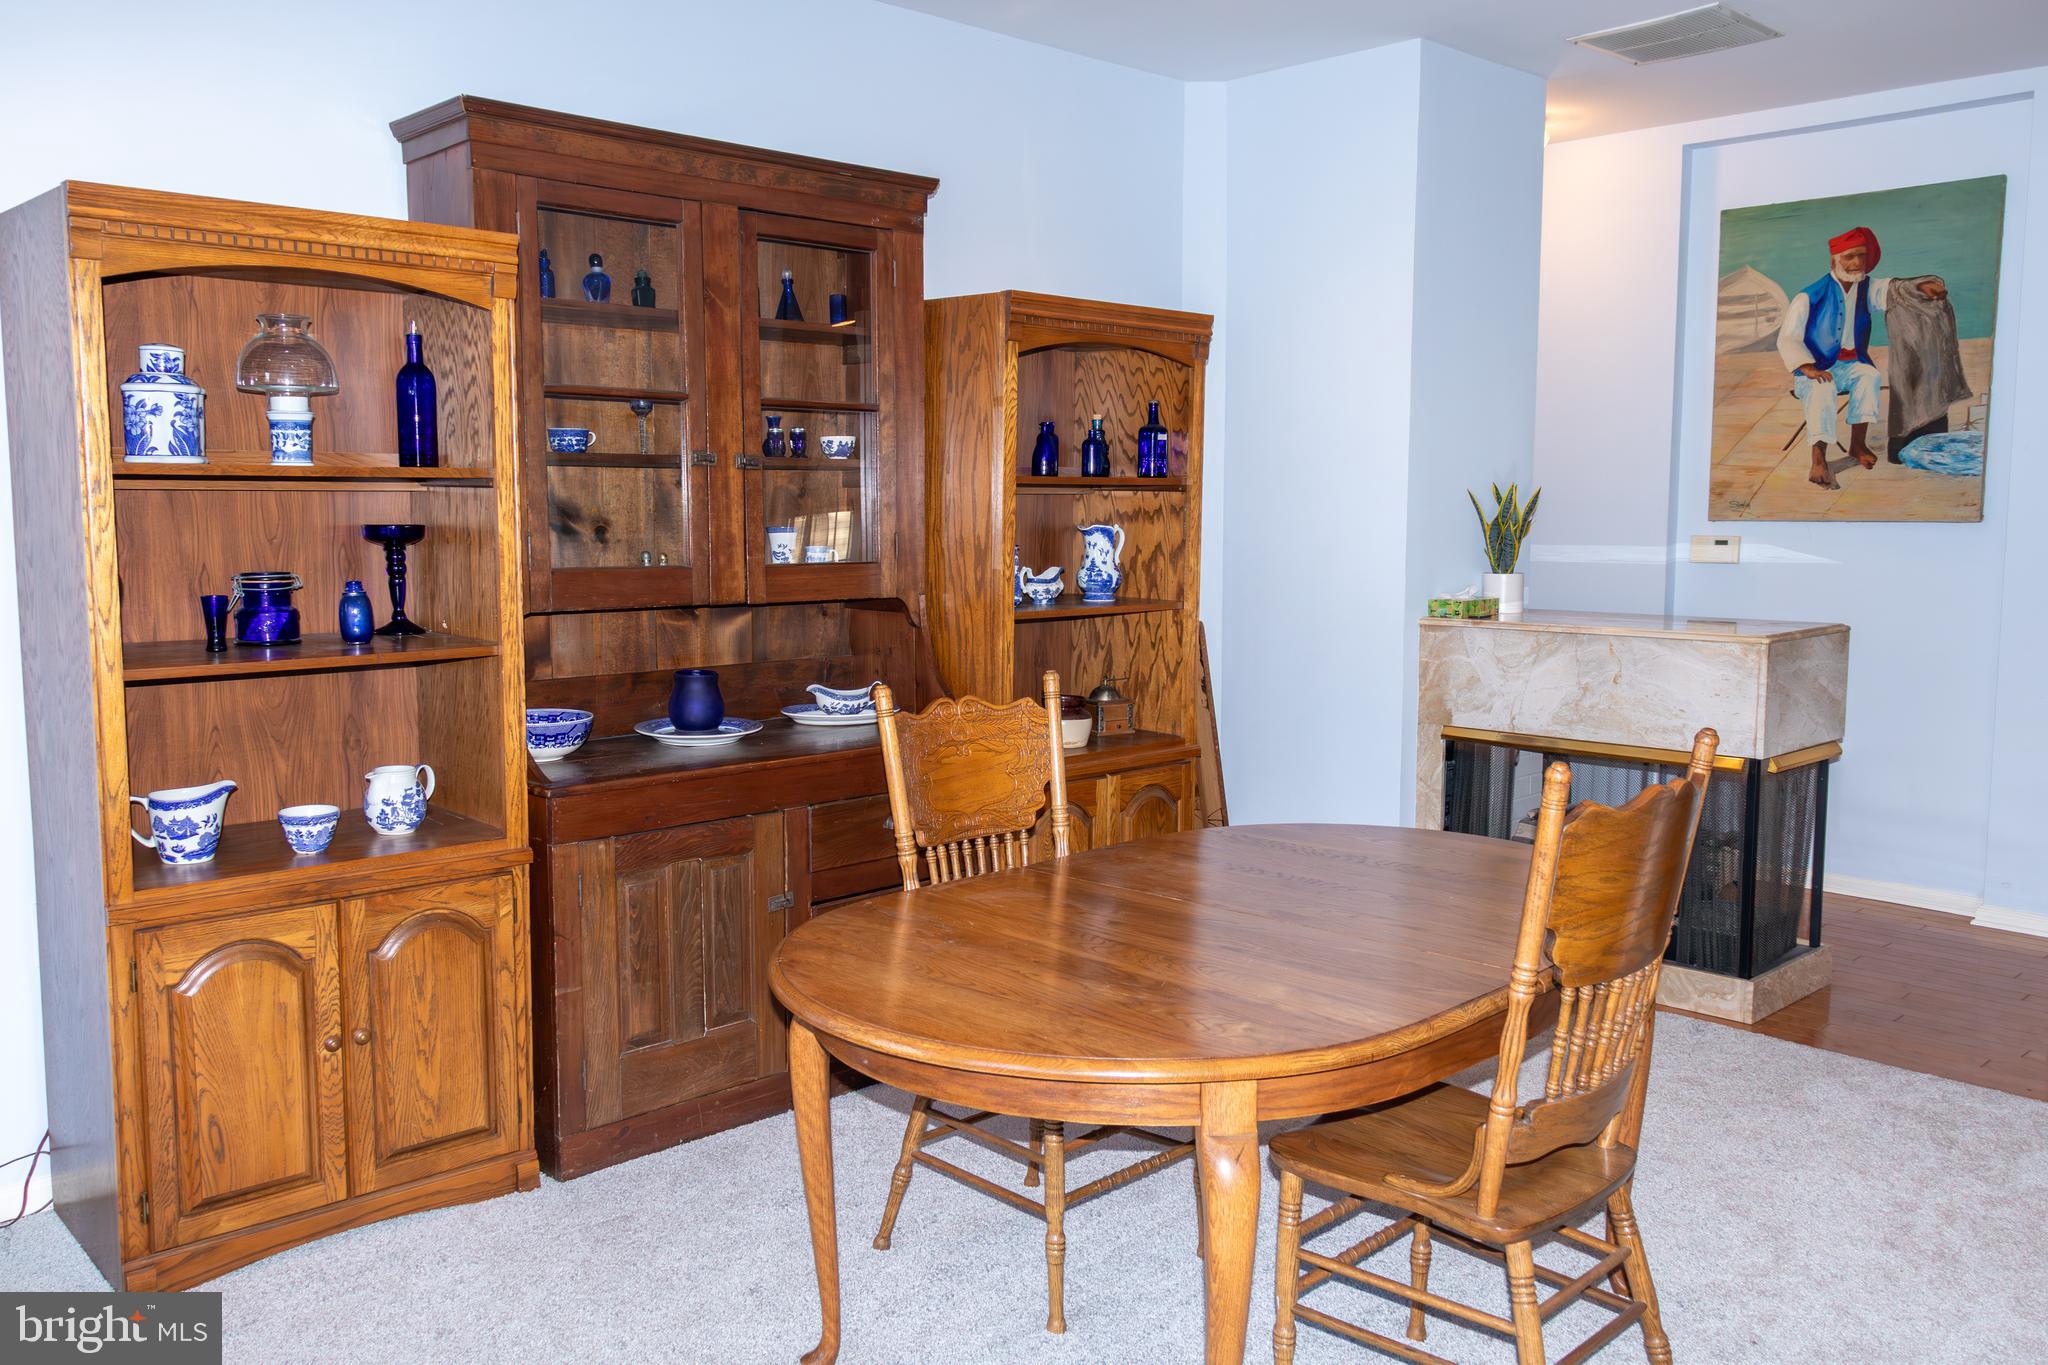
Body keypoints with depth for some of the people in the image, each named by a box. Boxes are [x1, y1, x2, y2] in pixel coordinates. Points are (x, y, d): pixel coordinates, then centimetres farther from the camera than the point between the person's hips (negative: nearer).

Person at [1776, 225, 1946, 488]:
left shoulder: (1867, 289, 6)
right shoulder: (1809, 297, -8)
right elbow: (1787, 339, -12)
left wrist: (1921, 285, -34)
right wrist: (1808, 368, -26)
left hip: (1851, 365, 4)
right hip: (1817, 368, -4)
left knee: (1870, 376, -28)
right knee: (1823, 389, -35)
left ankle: (1858, 443, -16)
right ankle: (1818, 460, -37)